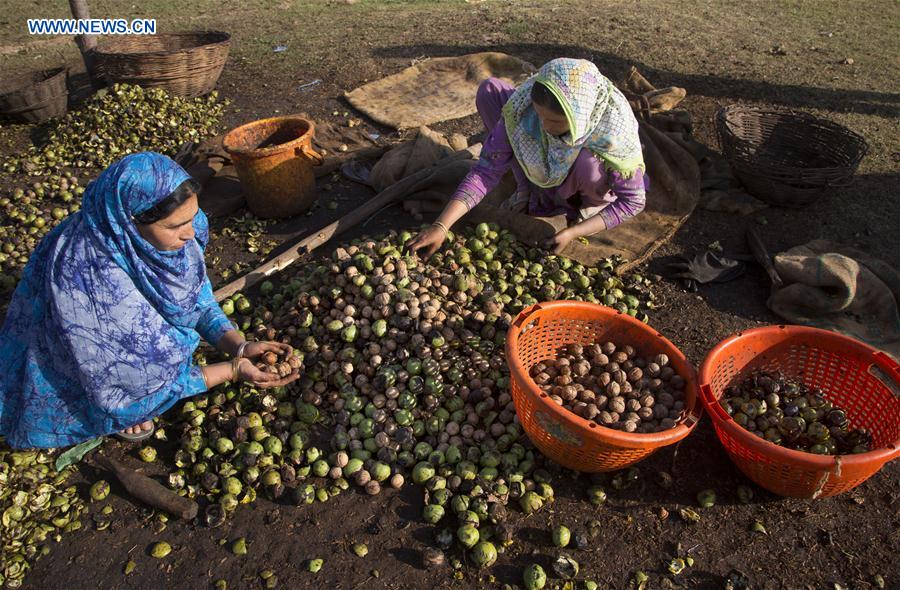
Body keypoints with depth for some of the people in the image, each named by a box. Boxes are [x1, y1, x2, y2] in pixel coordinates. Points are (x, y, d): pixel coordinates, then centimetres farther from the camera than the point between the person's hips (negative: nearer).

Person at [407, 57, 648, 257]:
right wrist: (441, 226, -38)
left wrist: (573, 232, -34)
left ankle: (594, 203, -5)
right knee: (490, 90, -18)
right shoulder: (524, 104, -30)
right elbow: (487, 169, -29)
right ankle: (527, 188, -5)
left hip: (587, 183, -2)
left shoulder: (613, 125, -36)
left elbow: (633, 201, -26)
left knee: (588, 162, -42)